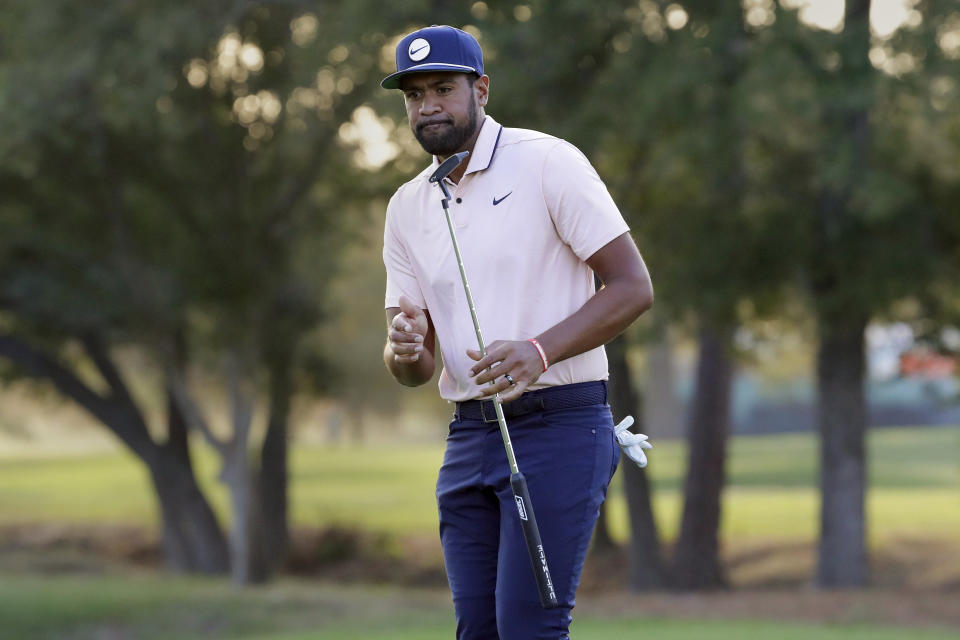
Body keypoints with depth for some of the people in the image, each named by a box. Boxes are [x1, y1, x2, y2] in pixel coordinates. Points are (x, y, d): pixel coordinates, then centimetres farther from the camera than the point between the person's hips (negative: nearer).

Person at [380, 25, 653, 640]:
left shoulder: (548, 163, -5)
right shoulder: (407, 208, 13)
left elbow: (633, 286, -9)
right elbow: (417, 368, 12)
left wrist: (539, 352, -22)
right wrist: (405, 351, -14)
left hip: (559, 427, -6)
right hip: (470, 436, 6)